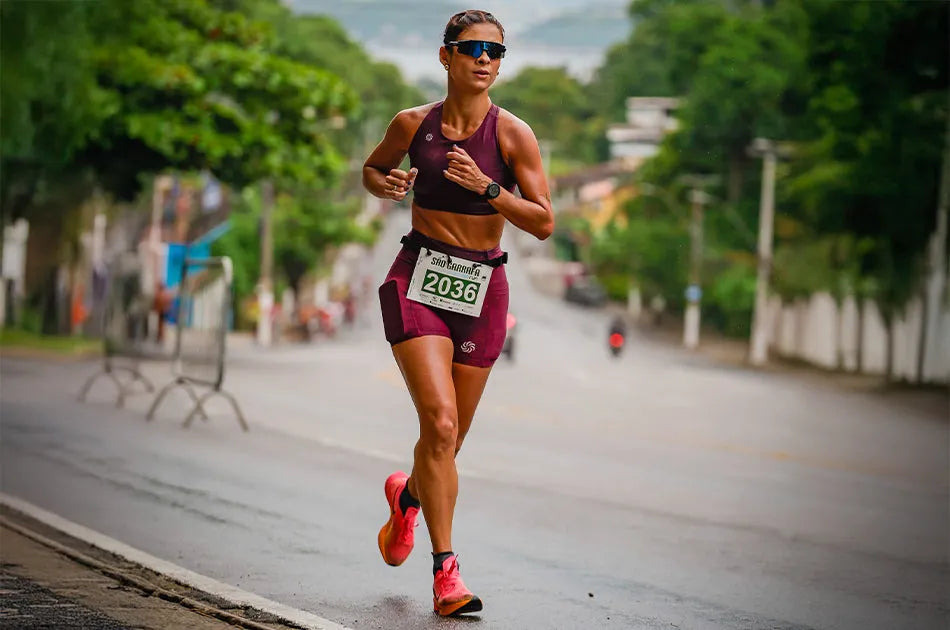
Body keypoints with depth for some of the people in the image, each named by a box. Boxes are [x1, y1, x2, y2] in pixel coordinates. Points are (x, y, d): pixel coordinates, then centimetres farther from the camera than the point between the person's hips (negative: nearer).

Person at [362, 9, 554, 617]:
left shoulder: (513, 134, -4)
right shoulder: (413, 124, 0)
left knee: (449, 439, 12)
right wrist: (384, 184, -3)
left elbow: (544, 223, -8)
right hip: (419, 281, -1)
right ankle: (446, 571, -15)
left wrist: (486, 187, -21)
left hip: (481, 290, 1)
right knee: (439, 424, -19)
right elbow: (372, 167, 20)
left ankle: (407, 496, 48)